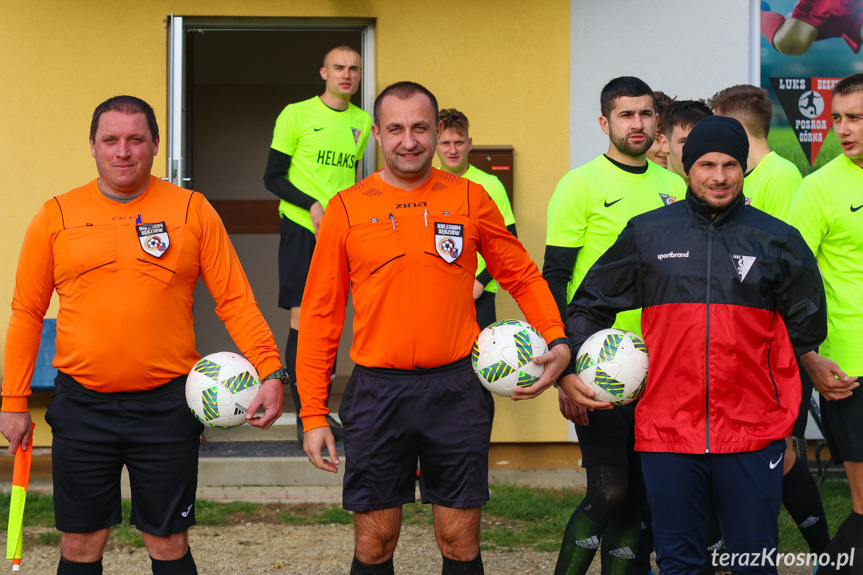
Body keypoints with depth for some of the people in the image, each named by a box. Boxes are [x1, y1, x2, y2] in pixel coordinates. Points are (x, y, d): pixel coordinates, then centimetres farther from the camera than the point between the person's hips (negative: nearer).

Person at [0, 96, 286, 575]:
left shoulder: (192, 211, 2)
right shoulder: (56, 216, 4)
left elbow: (234, 300, 1)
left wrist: (270, 370, -10)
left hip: (166, 406, -1)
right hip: (82, 405, 1)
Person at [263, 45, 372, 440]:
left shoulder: (362, 122, 10)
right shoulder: (296, 115, -4)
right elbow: (272, 177, -3)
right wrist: (313, 205, -16)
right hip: (301, 228, -4)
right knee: (302, 320, -6)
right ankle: (303, 416, -1)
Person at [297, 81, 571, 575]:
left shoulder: (469, 199, 3)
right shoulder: (346, 209, 2)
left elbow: (523, 276, 12)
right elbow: (321, 314, 4)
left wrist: (557, 341, -5)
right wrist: (313, 414, 0)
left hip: (456, 388, 0)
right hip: (378, 391, 0)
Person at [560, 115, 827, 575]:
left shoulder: (777, 240, 7)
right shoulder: (647, 234, 8)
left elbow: (806, 328, 16)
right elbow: (589, 304, 16)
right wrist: (567, 369, 4)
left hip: (752, 433, 0)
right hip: (666, 430, 0)